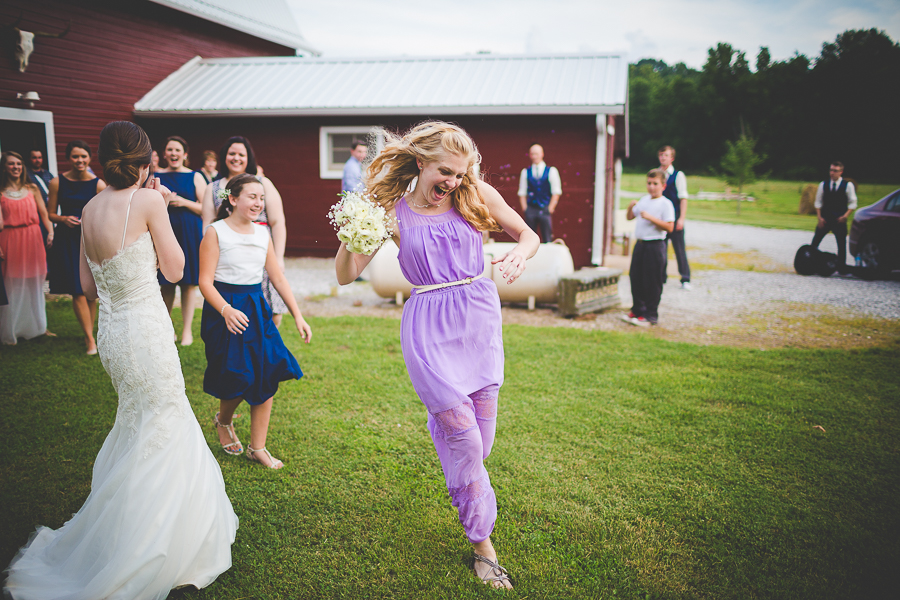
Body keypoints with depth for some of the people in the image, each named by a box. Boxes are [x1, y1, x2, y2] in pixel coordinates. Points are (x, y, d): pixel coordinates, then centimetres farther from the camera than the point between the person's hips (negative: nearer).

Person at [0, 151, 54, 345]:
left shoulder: (32, 189, 10)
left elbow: (43, 213, 7)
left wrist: (50, 232, -10)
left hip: (33, 240, 3)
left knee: (35, 284, 11)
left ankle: (37, 326, 24)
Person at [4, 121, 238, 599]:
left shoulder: (91, 208, 6)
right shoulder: (147, 201, -14)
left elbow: (89, 285, 11)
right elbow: (174, 269, -5)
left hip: (110, 331, 7)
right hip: (145, 331, -7)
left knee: (137, 424, 23)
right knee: (160, 432, 6)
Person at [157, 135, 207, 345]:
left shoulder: (195, 177, 4)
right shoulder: (156, 176, 10)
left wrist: (184, 202, -14)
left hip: (189, 234, -2)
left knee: (188, 283, -1)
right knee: (166, 284, 5)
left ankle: (187, 329, 9)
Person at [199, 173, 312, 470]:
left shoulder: (262, 234, 8)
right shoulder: (216, 232, -7)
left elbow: (278, 278, 11)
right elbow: (205, 281, -12)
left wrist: (298, 315, 6)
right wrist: (226, 310, -28)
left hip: (257, 308, 5)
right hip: (226, 310, -5)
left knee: (268, 375, 1)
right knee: (239, 377, -4)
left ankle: (257, 447, 15)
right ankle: (223, 421, 32)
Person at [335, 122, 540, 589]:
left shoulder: (478, 195, 0)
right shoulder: (392, 211, -4)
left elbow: (530, 236, 9)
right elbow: (345, 276, -3)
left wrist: (519, 255, -14)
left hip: (480, 321, 3)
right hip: (429, 327, -3)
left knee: (480, 436, 10)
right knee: (464, 438, -4)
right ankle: (482, 542, 15)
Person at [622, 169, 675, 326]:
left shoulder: (666, 204, -8)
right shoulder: (644, 200, 13)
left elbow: (669, 227, -17)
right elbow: (630, 217, 23)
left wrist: (650, 217, -21)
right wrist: (631, 207, 2)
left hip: (655, 246, -7)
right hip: (640, 244, 7)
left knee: (652, 282, 0)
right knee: (636, 278, 12)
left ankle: (650, 315, 9)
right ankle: (637, 310, 27)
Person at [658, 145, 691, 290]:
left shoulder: (678, 175, -1)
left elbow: (683, 198, -4)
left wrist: (681, 218, -12)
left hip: (674, 218, -3)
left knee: (679, 248, 0)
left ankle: (685, 280, 7)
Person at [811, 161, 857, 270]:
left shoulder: (848, 185, -2)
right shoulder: (823, 184, 4)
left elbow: (853, 204, 0)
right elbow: (818, 202, 8)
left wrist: (845, 216, -13)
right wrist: (819, 217, -2)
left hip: (839, 220, -1)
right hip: (825, 219, 2)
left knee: (842, 245, 2)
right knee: (814, 243, -3)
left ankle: (841, 268, 10)